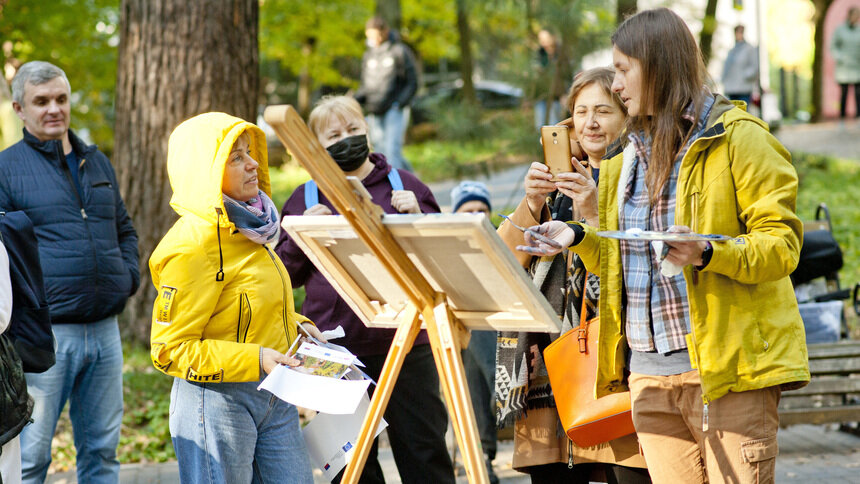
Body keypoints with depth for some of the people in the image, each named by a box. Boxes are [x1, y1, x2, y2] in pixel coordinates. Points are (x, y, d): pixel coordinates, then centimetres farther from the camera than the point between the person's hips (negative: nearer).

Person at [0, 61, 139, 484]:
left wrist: (129, 275, 12)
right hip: (45, 333, -6)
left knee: (101, 449, 12)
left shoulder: (97, 163, 17)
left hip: (104, 329, 6)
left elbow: (124, 228, 29)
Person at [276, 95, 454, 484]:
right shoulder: (306, 198, 10)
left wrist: (418, 217, -10)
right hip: (337, 354, 1)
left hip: (406, 345, -1)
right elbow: (283, 275, 10)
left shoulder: (404, 186, 7)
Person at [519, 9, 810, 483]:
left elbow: (782, 242, -9)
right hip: (650, 374, 7)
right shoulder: (628, 159, 20)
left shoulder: (737, 138, -3)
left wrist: (708, 253, -25)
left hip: (729, 366, -7)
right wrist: (578, 238, 9)